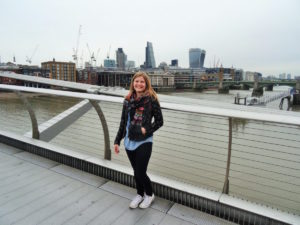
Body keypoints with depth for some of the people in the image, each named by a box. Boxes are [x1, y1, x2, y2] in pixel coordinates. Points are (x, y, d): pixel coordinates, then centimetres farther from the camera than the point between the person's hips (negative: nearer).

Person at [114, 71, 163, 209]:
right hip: (129, 142, 4)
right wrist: (117, 141, 9)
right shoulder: (128, 100, 4)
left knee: (140, 173, 0)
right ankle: (140, 194, 42)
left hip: (144, 142, -4)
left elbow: (159, 121, -3)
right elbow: (123, 122, 9)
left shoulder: (152, 99, -9)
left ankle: (149, 195, 31)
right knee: (136, 172, 16)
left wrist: (146, 130, -16)